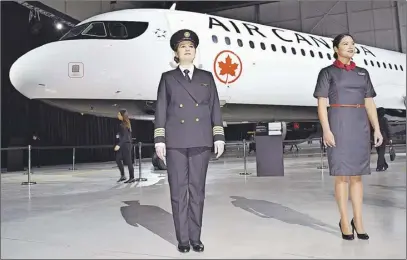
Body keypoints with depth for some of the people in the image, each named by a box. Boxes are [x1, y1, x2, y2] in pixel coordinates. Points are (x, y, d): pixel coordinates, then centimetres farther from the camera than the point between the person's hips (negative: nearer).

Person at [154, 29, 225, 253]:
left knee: (197, 190, 4)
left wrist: (219, 137, 0)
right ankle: (183, 238, 9)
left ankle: (195, 237, 12)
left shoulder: (206, 77, 14)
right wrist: (159, 141, -4)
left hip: (200, 142, 1)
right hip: (175, 143, -1)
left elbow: (214, 109, 9)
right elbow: (160, 111, 5)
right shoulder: (168, 78, 11)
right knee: (178, 191, 1)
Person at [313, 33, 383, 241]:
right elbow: (321, 104, -5)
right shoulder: (327, 73, 1)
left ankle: (358, 221, 13)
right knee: (342, 174, -2)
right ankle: (344, 221, 9)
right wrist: (326, 130, -16)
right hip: (338, 123, -4)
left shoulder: (363, 73, 15)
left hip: (359, 125, 4)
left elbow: (369, 103, 12)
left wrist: (377, 129, 4)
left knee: (356, 175, 7)